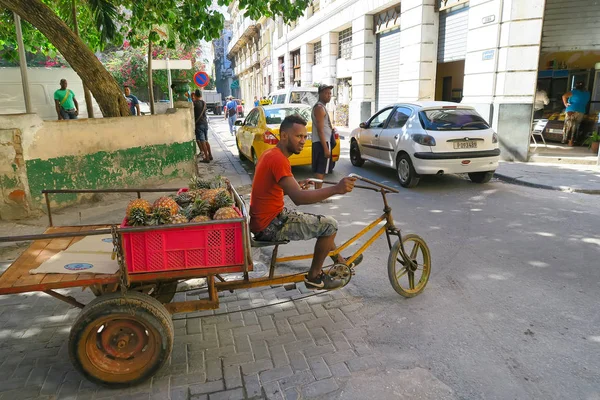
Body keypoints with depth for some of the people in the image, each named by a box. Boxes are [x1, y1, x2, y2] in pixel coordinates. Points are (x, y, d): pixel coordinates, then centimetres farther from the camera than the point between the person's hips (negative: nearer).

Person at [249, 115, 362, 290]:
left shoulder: (270, 154, 9)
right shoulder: (278, 159, -23)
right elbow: (298, 198, -35)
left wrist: (297, 186, 7)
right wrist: (336, 189, -39)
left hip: (265, 219, 10)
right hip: (271, 225, -10)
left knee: (322, 222, 21)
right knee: (329, 225, -7)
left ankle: (341, 262, 36)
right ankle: (314, 276, 6)